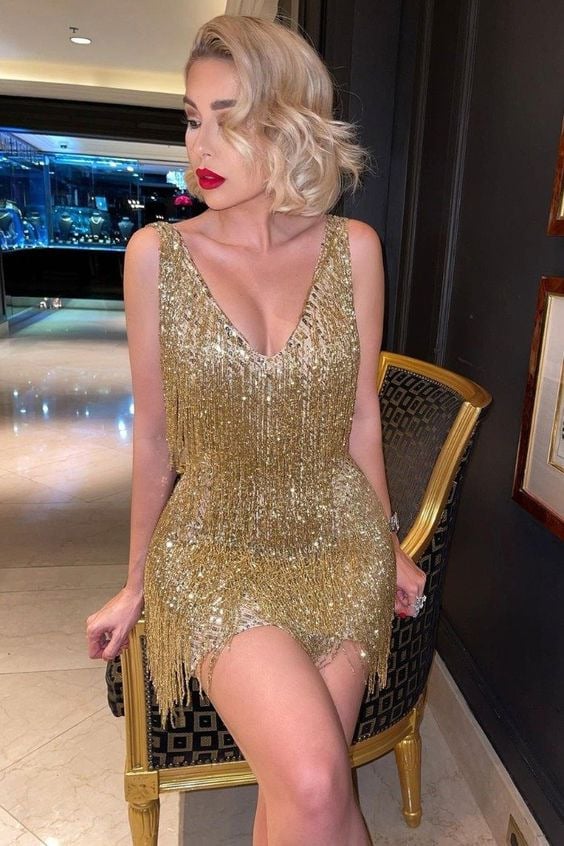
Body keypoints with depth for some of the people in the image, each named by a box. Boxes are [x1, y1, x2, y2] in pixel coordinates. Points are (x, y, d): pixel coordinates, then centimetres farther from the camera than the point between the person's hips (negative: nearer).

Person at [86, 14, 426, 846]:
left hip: (337, 535, 2)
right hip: (214, 539, -1)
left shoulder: (353, 248, -2)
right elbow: (152, 433, 0)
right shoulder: (157, 253, -6)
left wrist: (389, 552, 13)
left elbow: (360, 416, 5)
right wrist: (135, 584, 8)